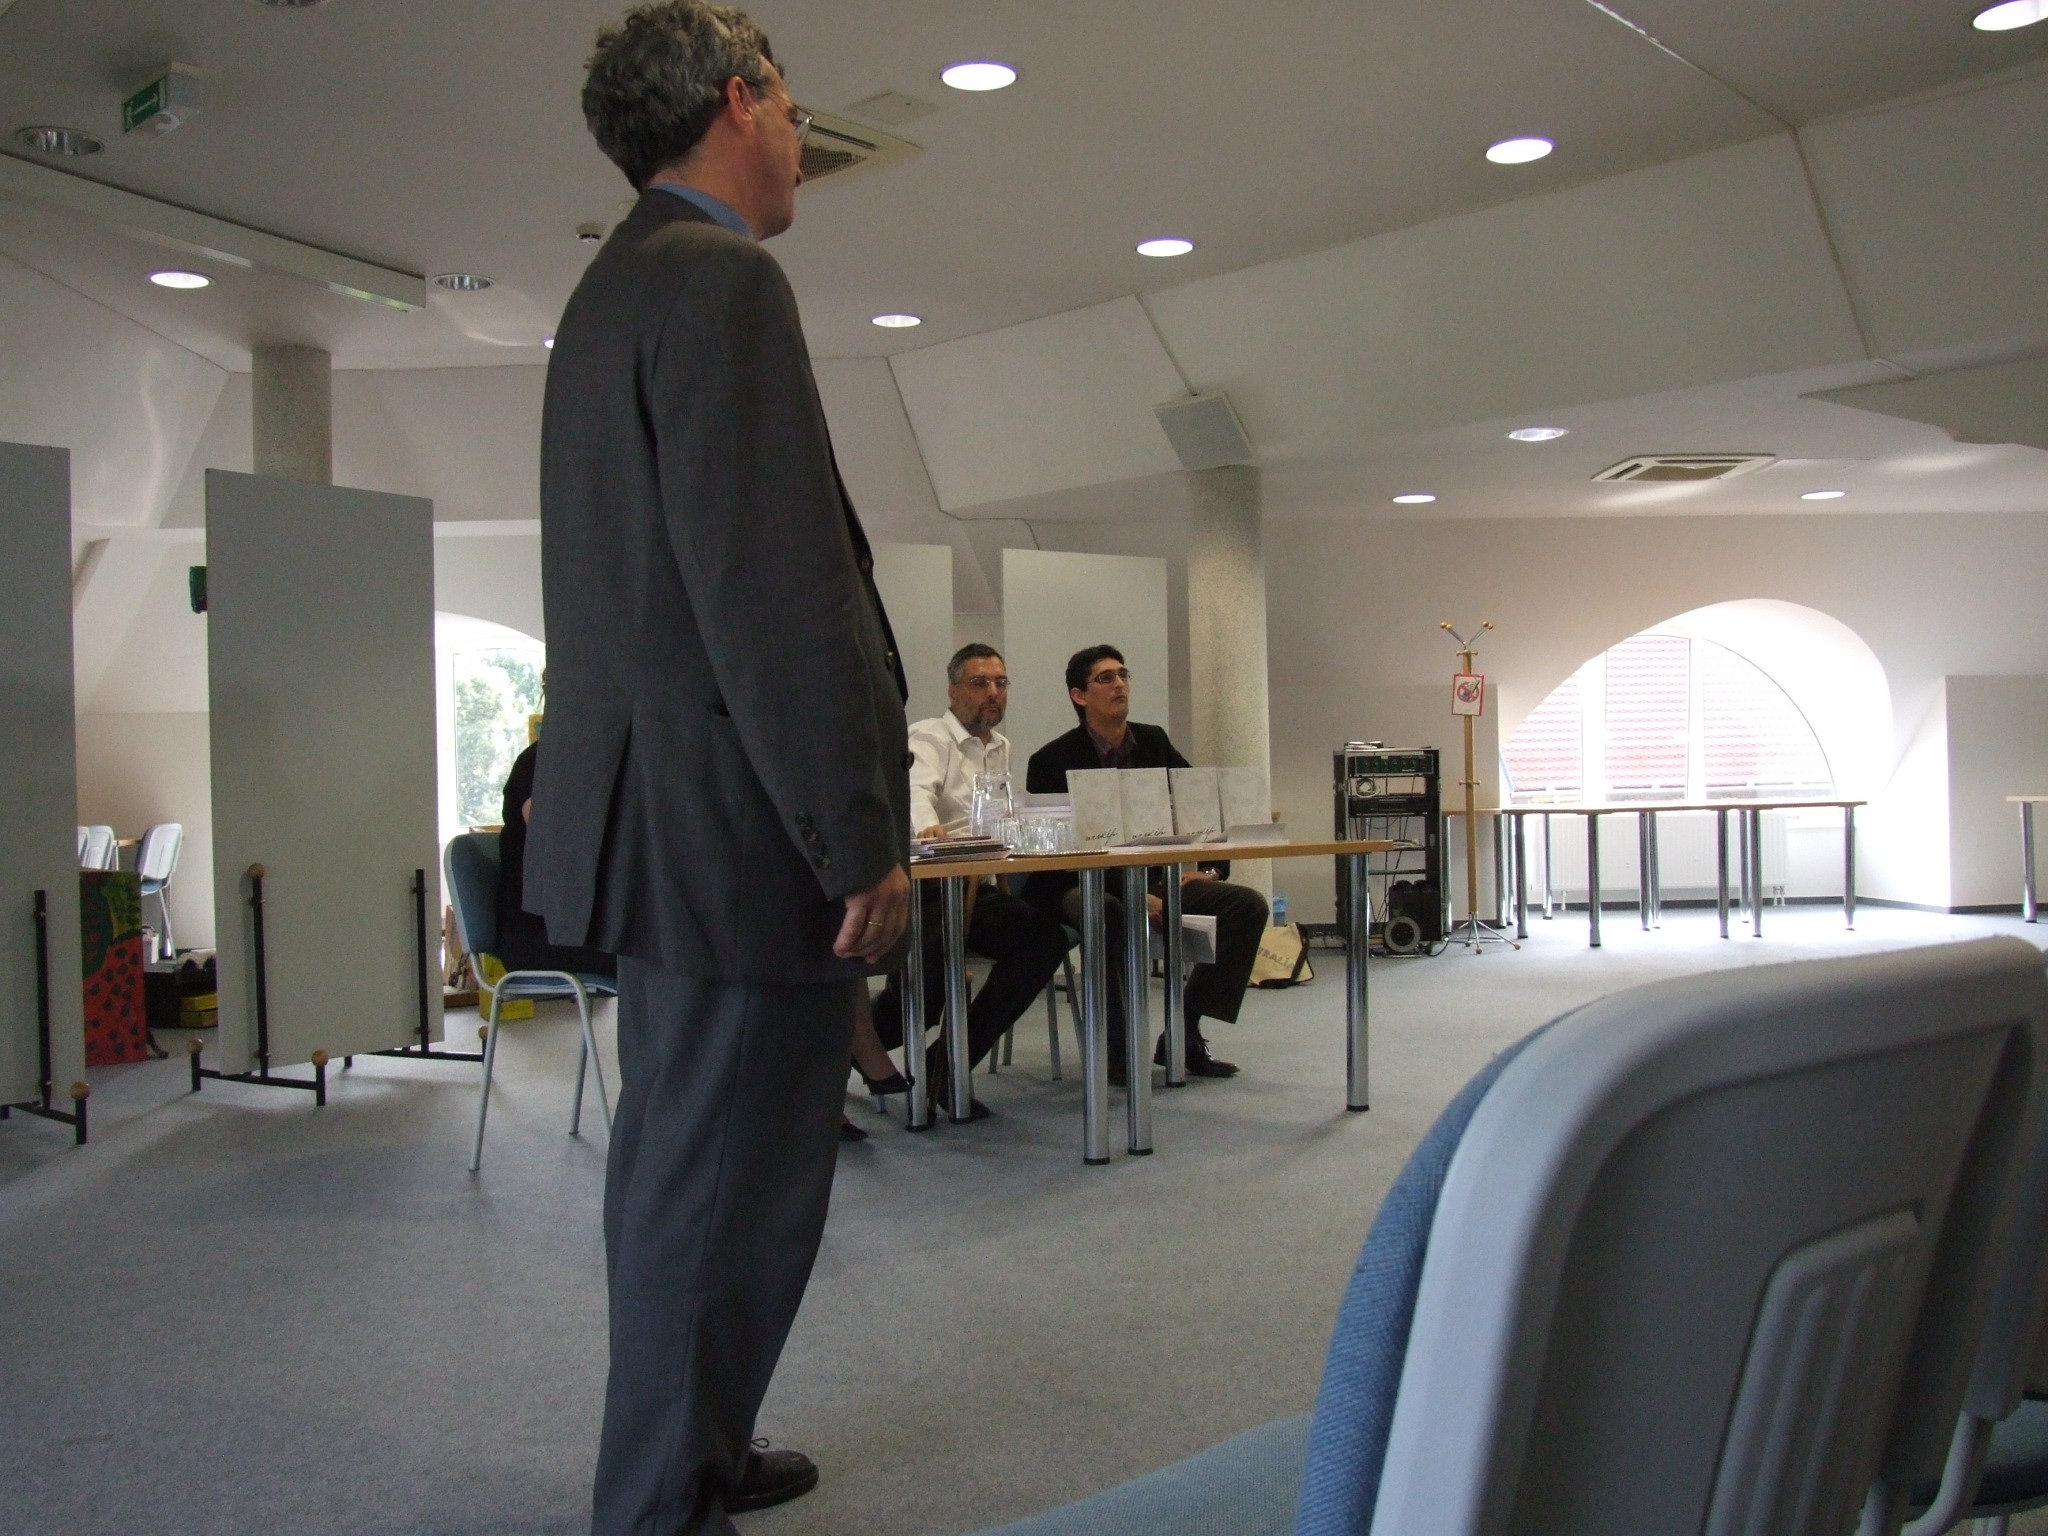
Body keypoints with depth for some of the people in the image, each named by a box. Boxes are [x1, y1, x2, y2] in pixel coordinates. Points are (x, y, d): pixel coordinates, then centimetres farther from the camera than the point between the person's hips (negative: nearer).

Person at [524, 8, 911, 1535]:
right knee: (728, 1194, -2)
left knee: (680, 1168, 21)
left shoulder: (611, 290, 19)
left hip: (650, 819, 11)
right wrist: (861, 834, -19)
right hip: (739, 830, -11)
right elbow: (775, 587, -22)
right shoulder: (723, 279, -13)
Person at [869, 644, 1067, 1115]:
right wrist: (928, 826, -45)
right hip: (927, 887, -7)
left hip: (977, 887, 7)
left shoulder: (1002, 748, 23)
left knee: (1045, 936, -20)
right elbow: (915, 790, -23)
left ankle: (948, 1062, -11)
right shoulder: (928, 737, -1)